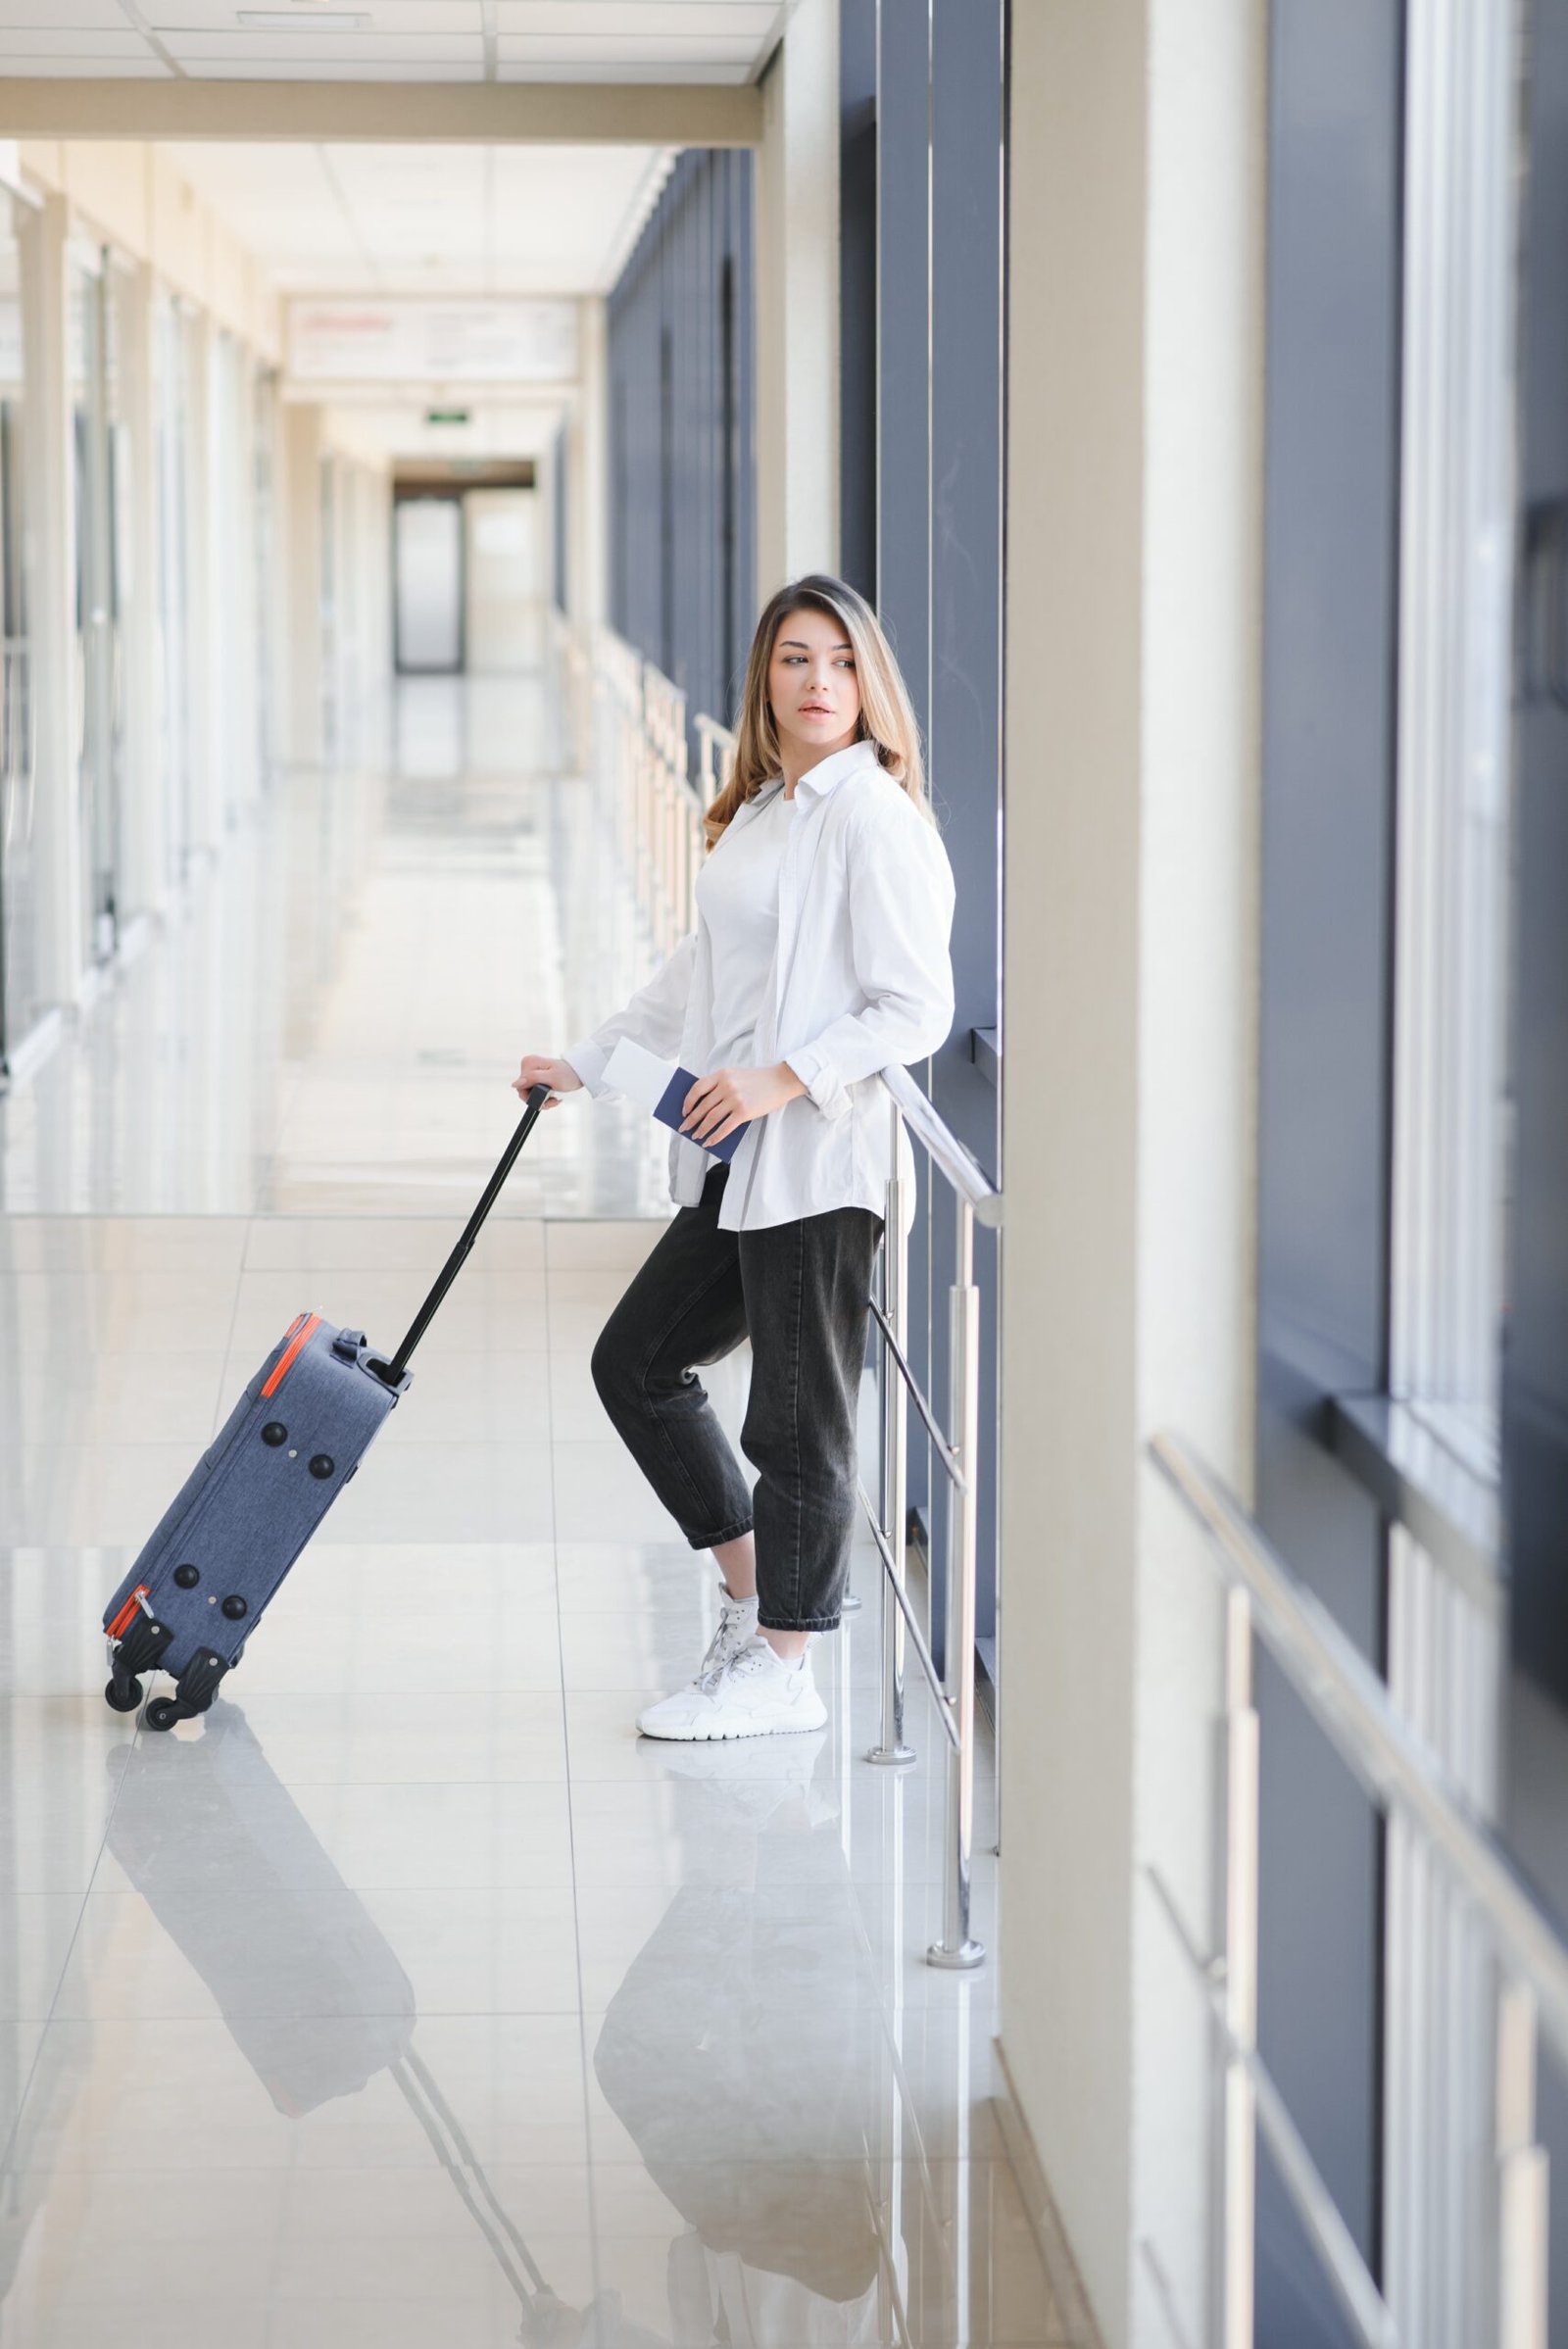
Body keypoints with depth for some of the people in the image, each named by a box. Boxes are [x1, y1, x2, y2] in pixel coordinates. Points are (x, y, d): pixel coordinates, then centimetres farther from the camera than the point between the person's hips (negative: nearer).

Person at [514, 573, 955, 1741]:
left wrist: (784, 1077, -23)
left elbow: (916, 1010, -16)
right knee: (637, 1359, 16)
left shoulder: (874, 817, -12)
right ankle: (750, 1594, 27)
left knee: (798, 1414, -1)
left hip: (822, 1161, -10)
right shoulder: (758, 813, 15)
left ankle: (784, 1667, 10)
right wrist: (585, 1062, 26)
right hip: (737, 1164, 10)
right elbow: (696, 976, 26)